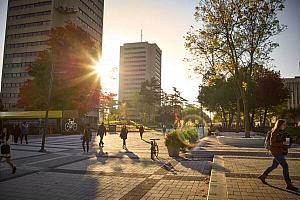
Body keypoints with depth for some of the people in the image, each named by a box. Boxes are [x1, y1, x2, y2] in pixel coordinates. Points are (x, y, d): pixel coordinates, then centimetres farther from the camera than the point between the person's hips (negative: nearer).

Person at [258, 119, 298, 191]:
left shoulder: (282, 132, 10)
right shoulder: (274, 133, -16)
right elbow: (272, 143, -19)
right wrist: (283, 143, -24)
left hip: (281, 152, 9)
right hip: (276, 152, -9)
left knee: (274, 166, 16)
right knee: (285, 166, -8)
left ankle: (263, 176, 29)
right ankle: (289, 185, 0)